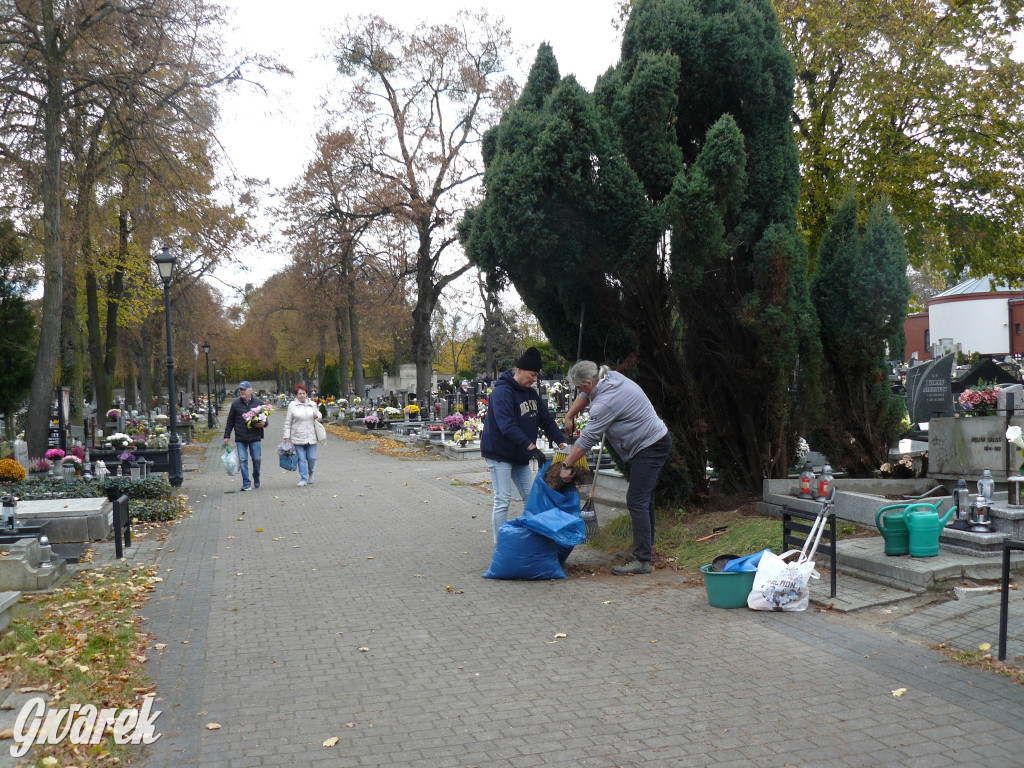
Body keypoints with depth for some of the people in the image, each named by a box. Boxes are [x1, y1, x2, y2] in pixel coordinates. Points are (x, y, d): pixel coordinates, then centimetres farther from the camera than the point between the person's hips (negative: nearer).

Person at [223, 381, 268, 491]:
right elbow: (230, 421, 12)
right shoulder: (235, 404, 6)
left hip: (255, 437, 0)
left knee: (257, 459, 3)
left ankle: (256, 480, 27)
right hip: (240, 438, 0)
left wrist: (263, 423, -9)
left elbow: (265, 418, 14)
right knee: (243, 460, -2)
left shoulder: (258, 403, 5)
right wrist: (227, 436, 10)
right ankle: (246, 484, 4)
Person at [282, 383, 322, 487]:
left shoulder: (312, 404, 11)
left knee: (312, 458, 3)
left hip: (311, 437, 2)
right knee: (301, 459, -2)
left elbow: (319, 414, 25)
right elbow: (288, 423, 3)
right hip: (298, 438, -2)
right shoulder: (292, 405, 1)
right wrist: (287, 436, -2)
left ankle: (310, 474, 29)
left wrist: (317, 415, 0)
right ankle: (303, 479, 6)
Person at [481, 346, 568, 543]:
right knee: (503, 501, -7)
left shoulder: (531, 393, 10)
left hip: (520, 455, 8)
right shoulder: (502, 391, -18)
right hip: (499, 453, -8)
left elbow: (546, 420, 11)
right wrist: (532, 447, -36)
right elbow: (507, 426, -30)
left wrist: (562, 442, -4)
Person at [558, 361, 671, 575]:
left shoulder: (606, 402, -25)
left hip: (649, 448, -11)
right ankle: (647, 544, 34)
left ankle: (642, 560, -12)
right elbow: (586, 395, 24)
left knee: (636, 500, -12)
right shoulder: (610, 377, 4)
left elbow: (587, 439, -20)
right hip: (656, 440, 11)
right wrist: (569, 416, 24)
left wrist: (567, 465, -12)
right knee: (644, 497, 20)